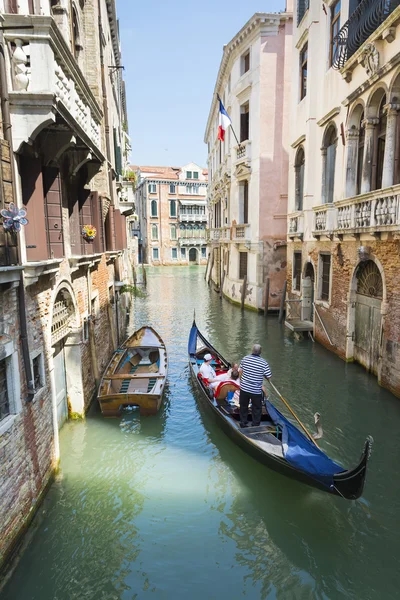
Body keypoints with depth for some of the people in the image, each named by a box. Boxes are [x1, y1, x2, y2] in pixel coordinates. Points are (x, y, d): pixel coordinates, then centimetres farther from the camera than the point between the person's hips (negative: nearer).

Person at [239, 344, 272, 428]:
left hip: (244, 388, 3)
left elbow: (240, 371, 5)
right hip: (256, 391, -3)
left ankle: (243, 424, 32)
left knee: (243, 407, 20)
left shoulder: (245, 358, -6)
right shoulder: (264, 363, -15)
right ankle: (255, 426, 22)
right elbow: (269, 377, -9)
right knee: (257, 409, 14)